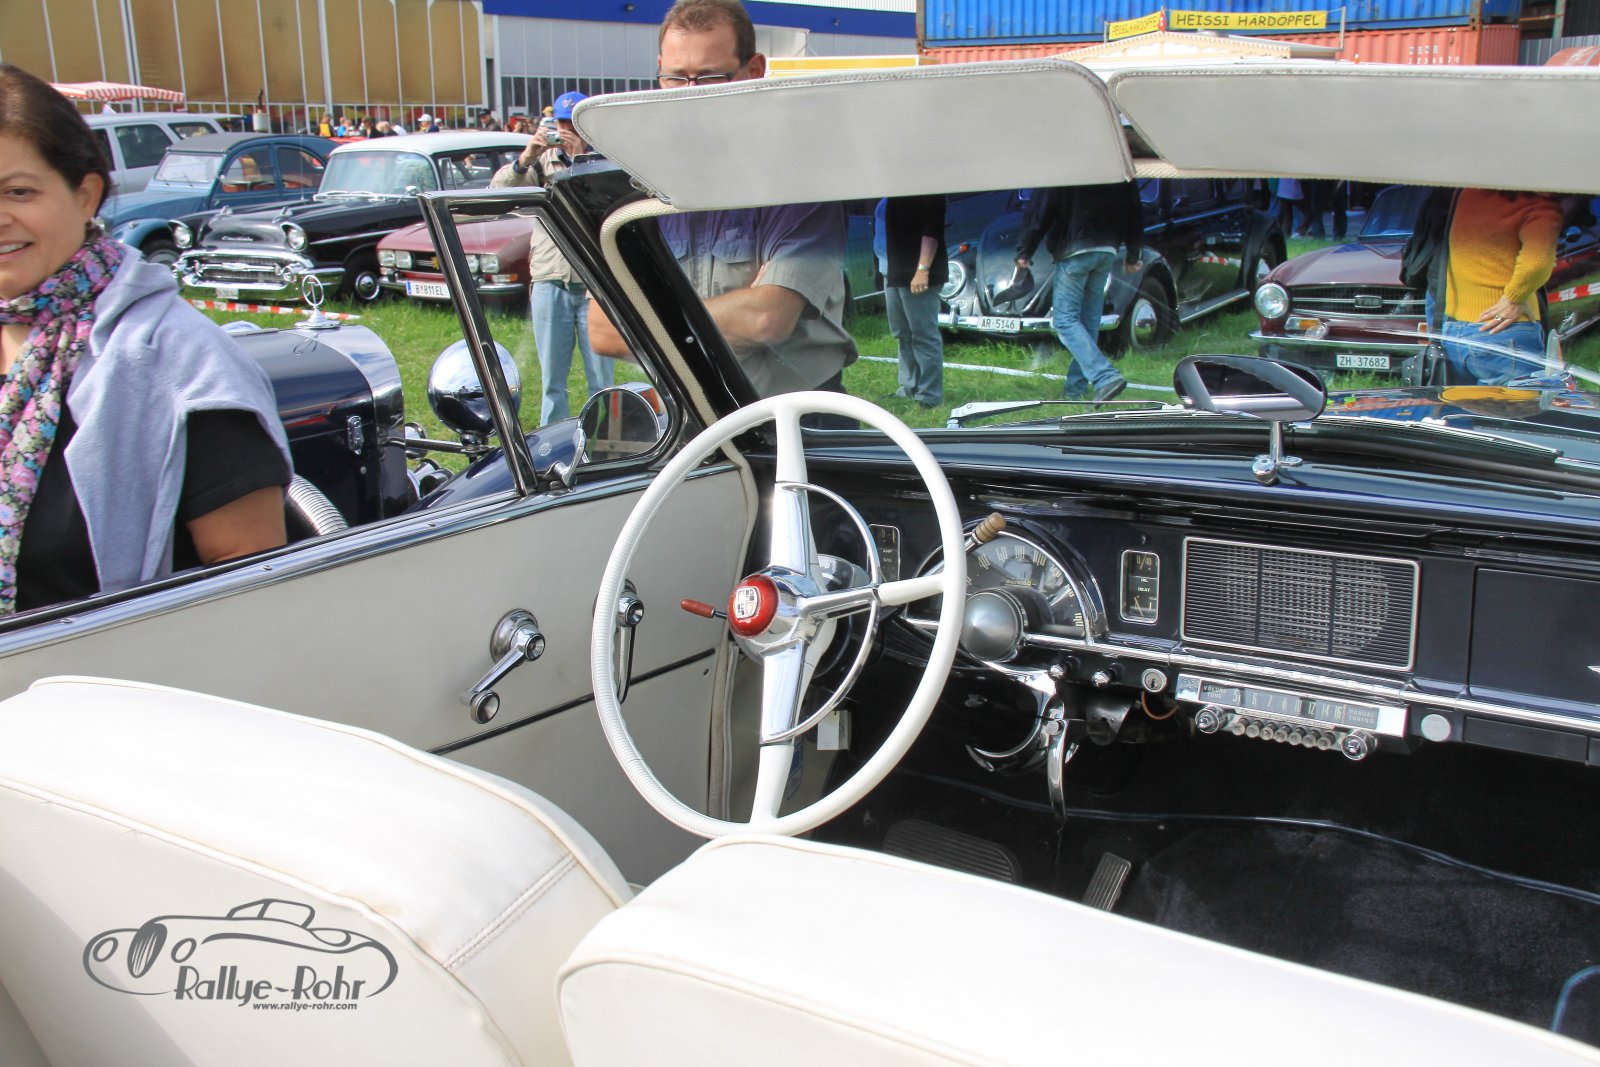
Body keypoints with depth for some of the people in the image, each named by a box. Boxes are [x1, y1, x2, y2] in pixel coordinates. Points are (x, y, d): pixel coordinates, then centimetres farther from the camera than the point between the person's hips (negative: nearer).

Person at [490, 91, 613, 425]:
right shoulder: (542, 161, 12)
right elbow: (497, 190, -1)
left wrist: (580, 159, -17)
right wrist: (525, 159, -16)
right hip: (550, 281, 2)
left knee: (601, 377, 2)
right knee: (552, 378, 9)